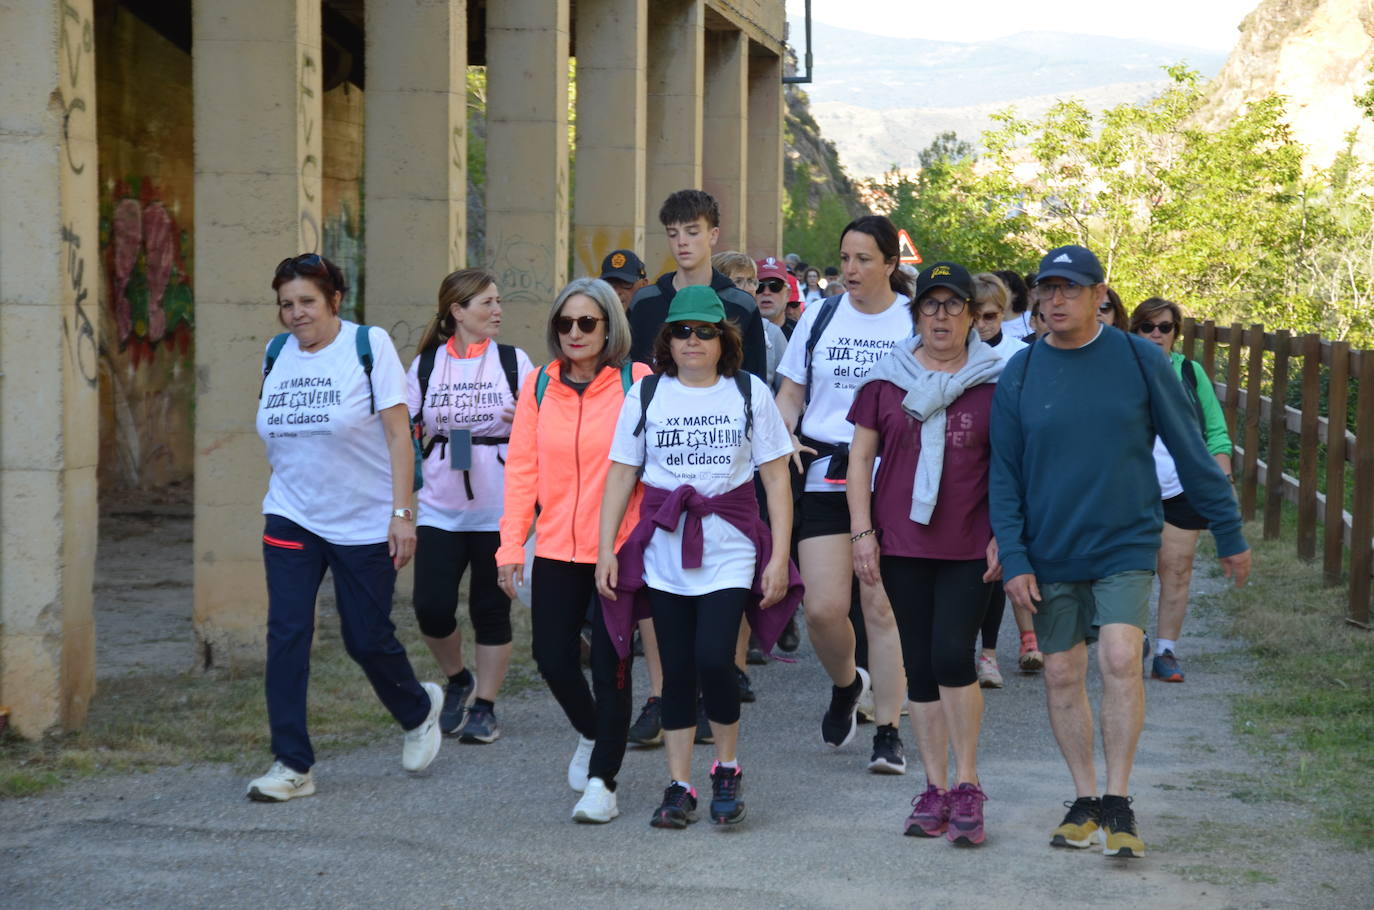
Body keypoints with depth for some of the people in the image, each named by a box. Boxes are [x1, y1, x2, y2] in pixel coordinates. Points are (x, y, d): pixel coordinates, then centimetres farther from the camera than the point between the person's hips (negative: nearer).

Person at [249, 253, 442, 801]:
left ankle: (419, 710, 34)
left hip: (364, 523, -4)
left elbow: (398, 432, -11)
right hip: (291, 520, 4)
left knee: (367, 638, 3)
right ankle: (291, 766, -2)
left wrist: (402, 512, -16)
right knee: (286, 636, -8)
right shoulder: (277, 354, 5)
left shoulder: (369, 345, -9)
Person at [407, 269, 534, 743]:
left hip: (498, 509, -1)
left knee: (491, 609, 3)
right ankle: (457, 680, 19)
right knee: (432, 607, -8)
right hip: (439, 509, 1)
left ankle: (485, 706, 16)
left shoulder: (513, 361, 3)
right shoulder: (425, 365, 5)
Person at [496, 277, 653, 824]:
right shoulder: (538, 387, 6)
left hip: (620, 548, -4)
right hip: (557, 548, 4)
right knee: (552, 657, 7)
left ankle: (601, 780, 10)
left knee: (610, 666, -2)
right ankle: (590, 732, 37)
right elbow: (522, 469, 6)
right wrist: (511, 544, 0)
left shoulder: (638, 383, -5)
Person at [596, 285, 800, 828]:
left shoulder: (750, 393, 4)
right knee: (676, 669, 3)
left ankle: (727, 769, 7)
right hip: (664, 549, 2)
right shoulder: (646, 395, 7)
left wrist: (779, 556, -3)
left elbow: (777, 479, 4)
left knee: (713, 658, -15)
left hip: (730, 547, -2)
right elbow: (620, 476, 8)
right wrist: (605, 550, 1)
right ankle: (679, 787, 12)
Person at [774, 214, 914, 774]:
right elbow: (790, 394, 16)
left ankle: (888, 732, 5)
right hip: (825, 474, 2)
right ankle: (845, 684, 27)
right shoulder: (820, 316, 11)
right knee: (823, 608, -6)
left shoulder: (916, 322, 3)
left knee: (882, 606, -5)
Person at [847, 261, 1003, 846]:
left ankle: (967, 786, -1)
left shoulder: (994, 382, 2)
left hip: (969, 548, -2)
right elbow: (861, 456, 8)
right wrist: (862, 531, 1)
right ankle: (936, 789, 13)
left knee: (953, 658, -13)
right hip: (903, 541, 2)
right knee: (920, 666, 5)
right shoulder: (886, 380, 6)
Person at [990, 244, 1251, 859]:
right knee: (1062, 676, 5)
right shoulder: (1018, 376, 1)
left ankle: (1118, 803, -7)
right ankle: (1085, 801, 19)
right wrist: (1013, 559, -4)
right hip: (1050, 555, 2)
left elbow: (1189, 450, 2)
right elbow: (1004, 476, 4)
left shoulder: (1139, 360, -3)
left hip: (1125, 545, -2)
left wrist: (1229, 533, 4)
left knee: (1119, 660, -17)